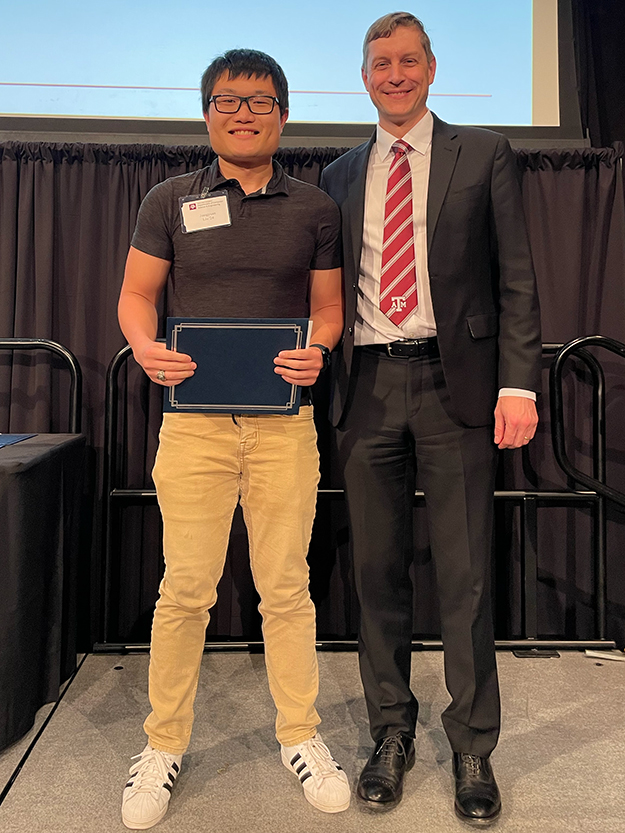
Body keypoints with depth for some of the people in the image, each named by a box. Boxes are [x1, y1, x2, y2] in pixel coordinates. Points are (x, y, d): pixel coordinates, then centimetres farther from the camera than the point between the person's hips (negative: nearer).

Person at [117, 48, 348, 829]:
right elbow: (135, 296, 10)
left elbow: (328, 306, 13)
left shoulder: (314, 208, 11)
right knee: (185, 588, 3)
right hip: (194, 419, 0)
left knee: (286, 587, 7)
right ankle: (163, 745, 24)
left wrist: (317, 351, -9)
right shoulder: (169, 201, 9)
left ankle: (299, 736, 26)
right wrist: (147, 349, -11)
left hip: (285, 420, 1)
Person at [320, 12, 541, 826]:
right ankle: (391, 734, 26)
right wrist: (325, 376, 3)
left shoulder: (483, 153, 9)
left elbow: (516, 278, 3)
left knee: (465, 575, 2)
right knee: (378, 571, 8)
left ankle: (473, 750, 21)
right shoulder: (340, 176, 17)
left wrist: (518, 383, -8)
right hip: (368, 387, 3)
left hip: (455, 383, -2)